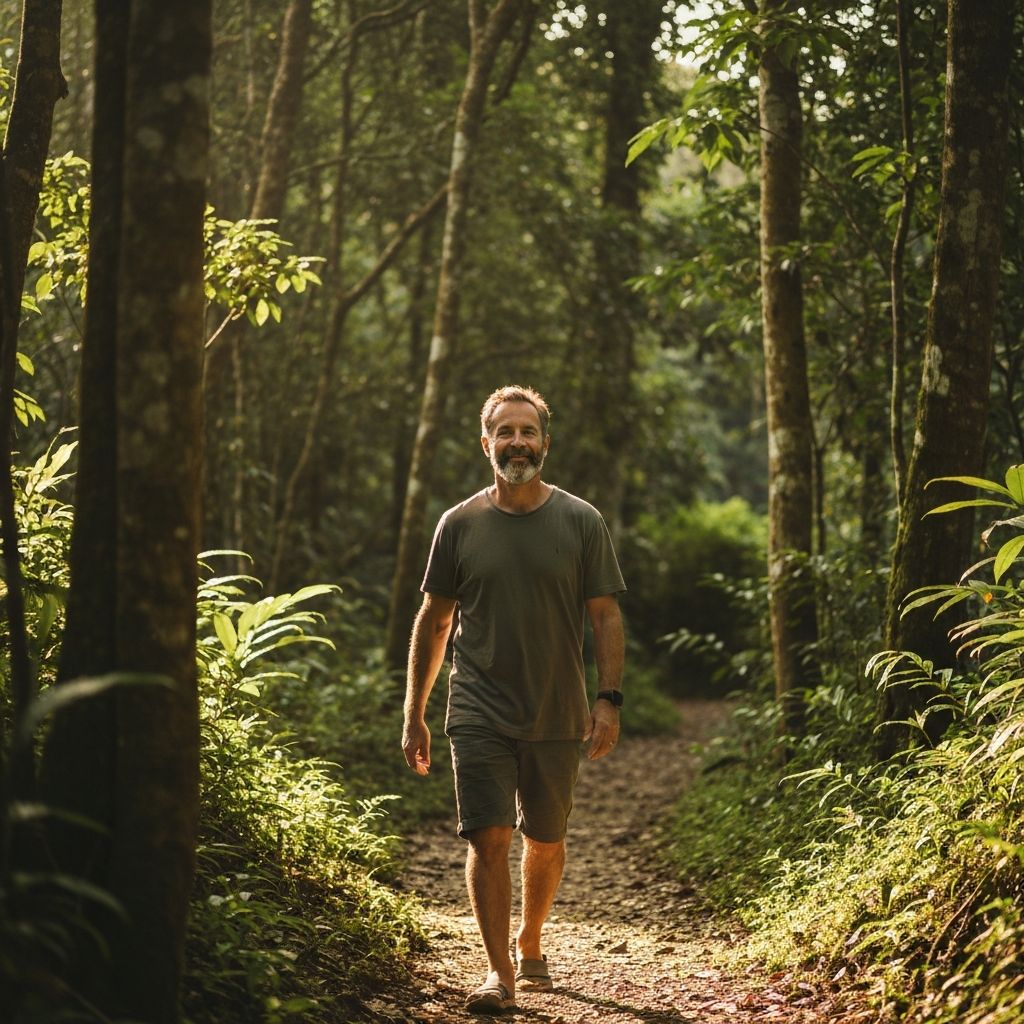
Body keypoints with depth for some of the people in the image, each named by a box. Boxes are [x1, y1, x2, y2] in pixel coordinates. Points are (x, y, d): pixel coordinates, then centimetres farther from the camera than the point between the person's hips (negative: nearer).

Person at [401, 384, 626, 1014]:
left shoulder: (581, 522, 1)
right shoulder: (460, 525, 3)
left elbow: (606, 616, 1)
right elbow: (433, 622, 9)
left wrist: (609, 699, -9)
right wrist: (415, 715, 8)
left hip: (558, 718, 1)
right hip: (480, 716, 0)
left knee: (545, 842, 12)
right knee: (488, 838, -11)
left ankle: (530, 945, 34)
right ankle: (498, 972, -5)